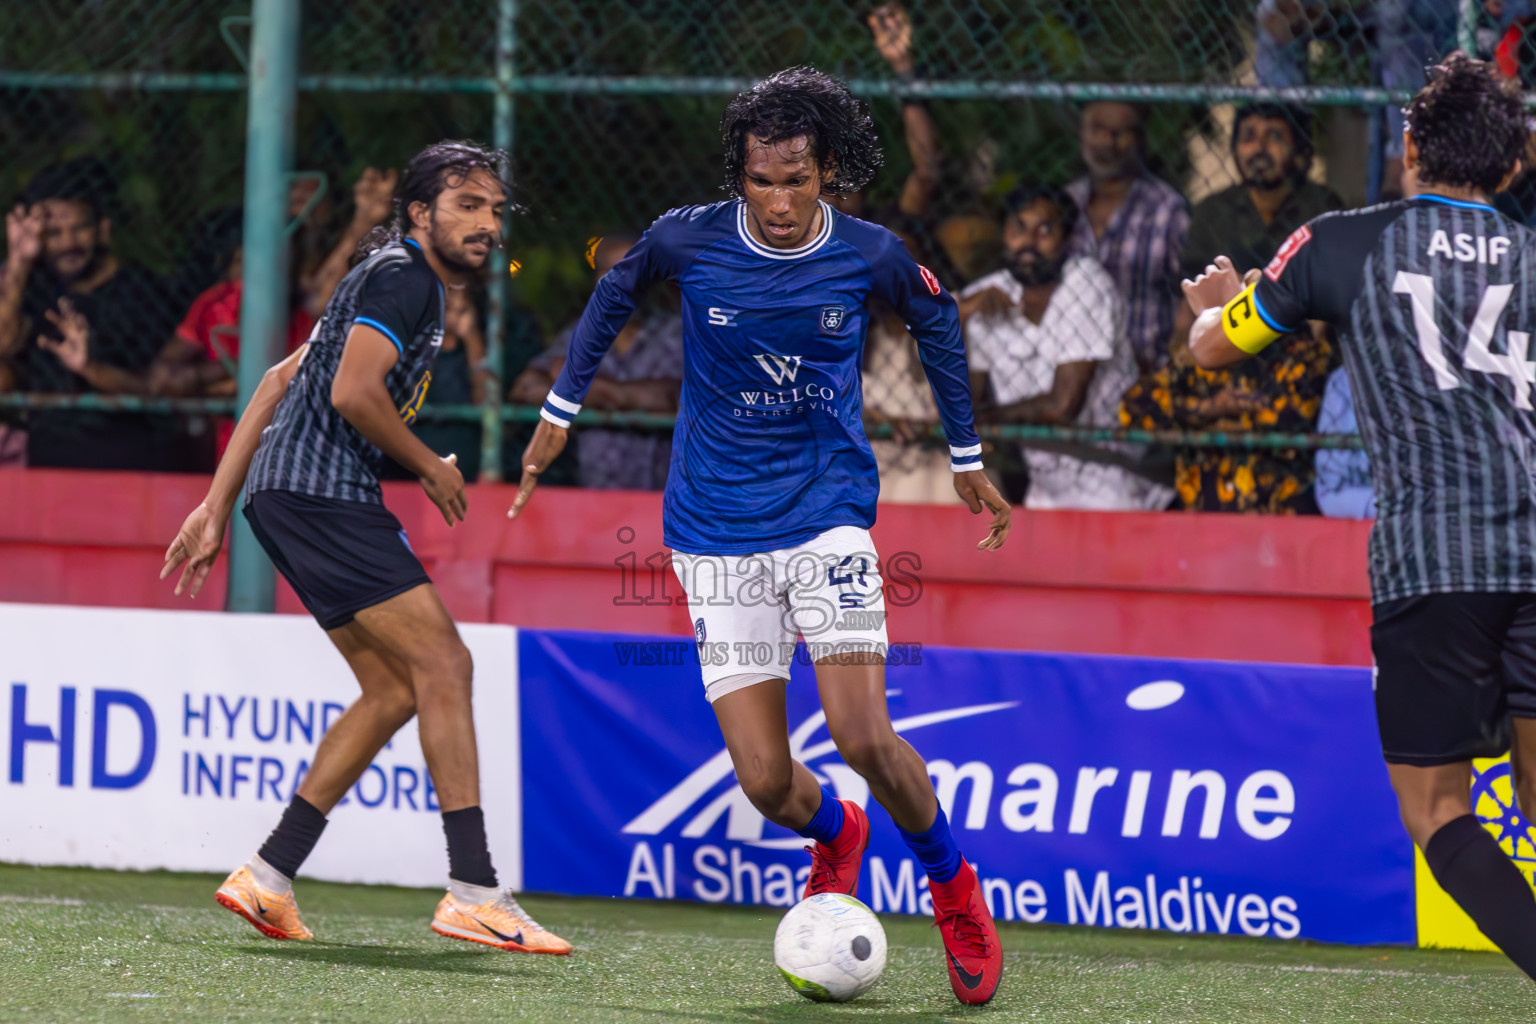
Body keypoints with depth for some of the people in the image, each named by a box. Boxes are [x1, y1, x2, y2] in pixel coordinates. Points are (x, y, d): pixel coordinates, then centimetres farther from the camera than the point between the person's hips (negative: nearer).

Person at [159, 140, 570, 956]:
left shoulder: (398, 280, 24)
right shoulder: (403, 276, -9)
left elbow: (281, 382, 26)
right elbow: (353, 394, -22)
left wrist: (217, 507, 24)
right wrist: (430, 468, -5)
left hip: (288, 495, 10)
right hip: (321, 492, -10)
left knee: (394, 688, 8)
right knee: (441, 663, -13)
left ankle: (268, 876, 7)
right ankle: (473, 891, -17)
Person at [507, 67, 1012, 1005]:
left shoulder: (870, 256, -7)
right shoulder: (687, 241, -8)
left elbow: (938, 321, 15)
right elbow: (616, 293, 14)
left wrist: (968, 460, 22)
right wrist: (561, 413, 19)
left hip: (828, 510, -1)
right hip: (717, 531, 1)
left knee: (862, 733, -18)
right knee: (765, 781, -6)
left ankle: (954, 883, 9)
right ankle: (836, 832, 31)